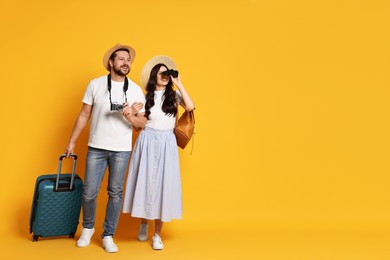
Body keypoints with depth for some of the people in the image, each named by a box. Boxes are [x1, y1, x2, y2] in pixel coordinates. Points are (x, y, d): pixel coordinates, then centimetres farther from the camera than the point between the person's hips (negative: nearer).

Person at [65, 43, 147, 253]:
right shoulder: (95, 84, 1)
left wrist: (131, 117, -17)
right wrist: (72, 141, 5)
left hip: (121, 150, 0)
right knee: (89, 192, 3)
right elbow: (84, 115, 5)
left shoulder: (136, 90, 2)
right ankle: (87, 228, 31)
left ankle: (108, 235, 22)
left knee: (115, 193, 6)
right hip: (96, 147, 0)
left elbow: (142, 123, 4)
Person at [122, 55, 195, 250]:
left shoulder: (174, 95, 3)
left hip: (166, 144, -1)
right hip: (147, 142, 1)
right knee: (145, 182, 6)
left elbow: (190, 107, -16)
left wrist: (178, 84, -11)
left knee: (163, 185, 0)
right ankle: (143, 224, 32)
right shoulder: (146, 97, 6)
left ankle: (157, 234, 11)